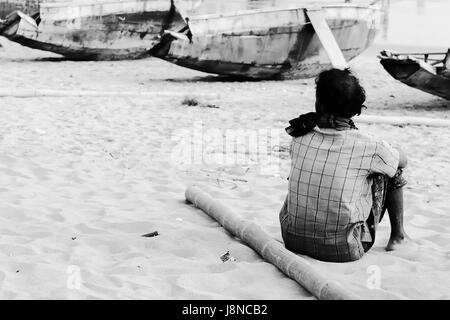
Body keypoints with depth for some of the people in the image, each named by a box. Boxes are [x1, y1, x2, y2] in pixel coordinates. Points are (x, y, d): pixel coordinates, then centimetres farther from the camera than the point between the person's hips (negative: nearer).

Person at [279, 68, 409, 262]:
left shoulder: (300, 138, -5)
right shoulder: (367, 146, -15)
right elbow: (402, 160, 8)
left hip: (294, 241, 4)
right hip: (343, 250, -3)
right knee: (393, 169, 13)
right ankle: (397, 235, 35)